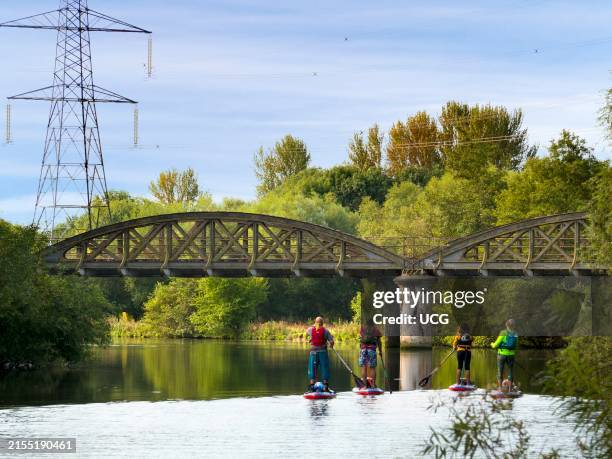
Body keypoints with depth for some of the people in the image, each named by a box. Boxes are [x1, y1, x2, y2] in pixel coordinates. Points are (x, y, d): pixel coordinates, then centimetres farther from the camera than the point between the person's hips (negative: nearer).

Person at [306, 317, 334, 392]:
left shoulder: (310, 329, 1)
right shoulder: (325, 330, -4)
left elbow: (306, 334, 26)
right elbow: (331, 341, -7)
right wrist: (331, 345, 17)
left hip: (313, 352, 1)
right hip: (323, 352, -1)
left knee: (312, 369, 7)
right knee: (324, 369, 6)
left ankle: (312, 387, 2)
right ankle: (325, 387, 5)